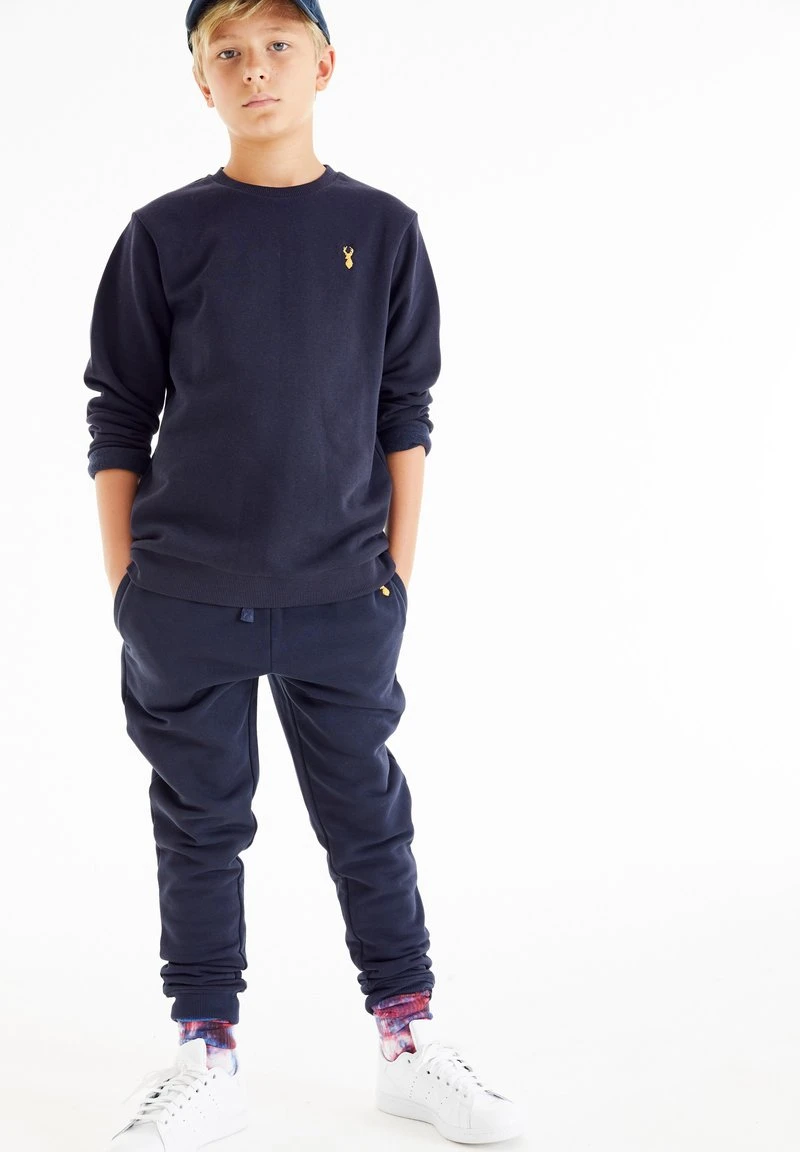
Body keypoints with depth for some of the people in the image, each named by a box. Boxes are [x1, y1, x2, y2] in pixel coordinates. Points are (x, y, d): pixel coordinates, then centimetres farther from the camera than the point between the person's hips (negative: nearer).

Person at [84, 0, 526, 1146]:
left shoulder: (382, 231, 4)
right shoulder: (164, 235, 1)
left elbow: (405, 416, 7)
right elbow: (119, 419, 4)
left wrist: (397, 572, 3)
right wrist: (126, 581, 0)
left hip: (343, 598, 0)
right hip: (184, 600, 0)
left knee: (368, 816, 10)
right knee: (201, 825, 9)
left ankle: (410, 1041, 24)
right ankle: (205, 1060, 22)